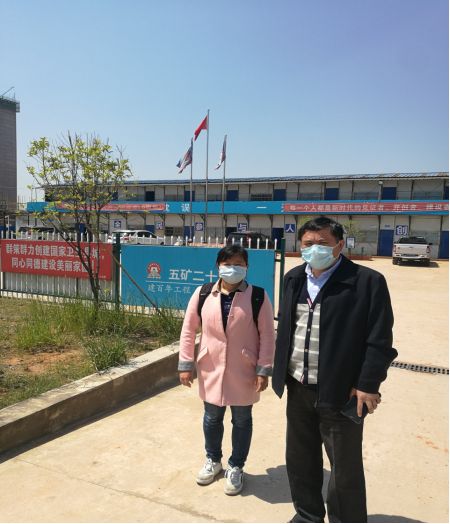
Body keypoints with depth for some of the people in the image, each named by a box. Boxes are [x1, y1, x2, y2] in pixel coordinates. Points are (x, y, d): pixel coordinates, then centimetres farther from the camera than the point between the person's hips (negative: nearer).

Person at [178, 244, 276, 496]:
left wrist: (264, 370, -9)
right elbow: (188, 330, 1)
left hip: (243, 373, -2)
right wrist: (186, 364, 0)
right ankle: (213, 460, 45)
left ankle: (236, 467, 38)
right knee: (212, 419, 19)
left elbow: (267, 336, -7)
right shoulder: (203, 294, -5)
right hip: (211, 370, 2)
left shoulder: (258, 297, -11)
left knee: (242, 420, 15)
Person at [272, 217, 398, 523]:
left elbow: (379, 341, -12)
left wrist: (367, 385, -13)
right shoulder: (294, 279, 5)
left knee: (346, 470, 12)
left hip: (340, 392, -6)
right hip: (298, 389, 6)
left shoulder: (367, 281, -13)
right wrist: (281, 372, 10)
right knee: (299, 461, 22)